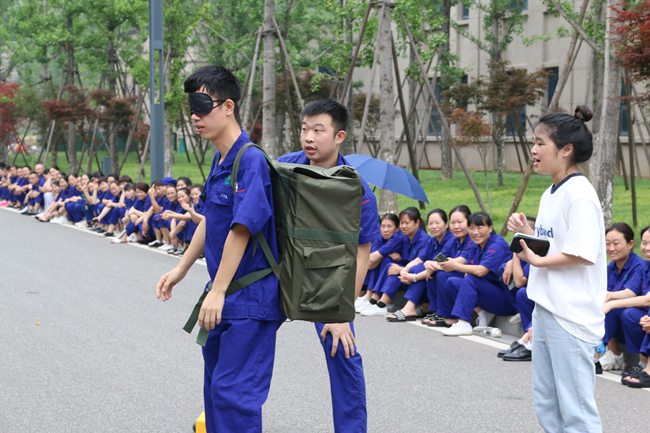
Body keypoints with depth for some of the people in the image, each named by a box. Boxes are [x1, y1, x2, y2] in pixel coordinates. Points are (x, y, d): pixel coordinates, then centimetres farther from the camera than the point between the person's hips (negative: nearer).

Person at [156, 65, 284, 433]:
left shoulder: (250, 161, -20)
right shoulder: (219, 161, 10)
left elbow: (240, 230, -23)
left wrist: (218, 292, -22)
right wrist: (181, 269, 23)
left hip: (250, 299, -10)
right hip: (224, 294, 10)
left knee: (233, 391, -9)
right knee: (216, 384, 18)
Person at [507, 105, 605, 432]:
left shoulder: (579, 194, -16)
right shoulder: (550, 194, 13)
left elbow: (583, 254, -23)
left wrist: (537, 260, -15)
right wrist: (525, 231, 4)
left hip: (571, 316, -10)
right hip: (545, 309, 10)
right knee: (546, 403, 17)